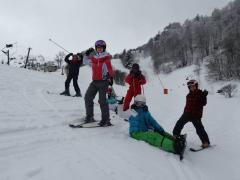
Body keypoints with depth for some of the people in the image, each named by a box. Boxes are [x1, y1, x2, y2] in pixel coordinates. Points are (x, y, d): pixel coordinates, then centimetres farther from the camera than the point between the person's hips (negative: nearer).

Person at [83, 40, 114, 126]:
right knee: (87, 97, 6)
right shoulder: (93, 58, 14)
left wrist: (110, 77, -18)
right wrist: (87, 54, 13)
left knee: (102, 100, -10)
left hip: (103, 81, -6)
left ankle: (106, 120, 0)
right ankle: (89, 116, 19)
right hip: (95, 81, 6)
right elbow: (85, 61, 28)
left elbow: (109, 68, -7)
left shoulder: (106, 57, 1)